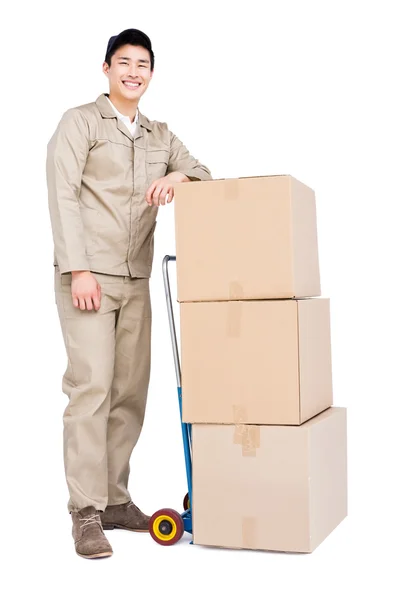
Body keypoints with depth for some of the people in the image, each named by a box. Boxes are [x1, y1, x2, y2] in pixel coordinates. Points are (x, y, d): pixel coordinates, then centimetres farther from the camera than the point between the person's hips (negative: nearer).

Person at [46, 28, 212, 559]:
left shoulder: (160, 135, 20)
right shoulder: (80, 122, 3)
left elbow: (203, 175, 15)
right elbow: (62, 196, -6)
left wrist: (177, 177, -9)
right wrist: (79, 270, -16)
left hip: (136, 279, 6)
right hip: (88, 276, -6)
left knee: (131, 391, 4)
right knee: (91, 387, -12)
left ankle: (115, 500, 14)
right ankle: (87, 513, -7)